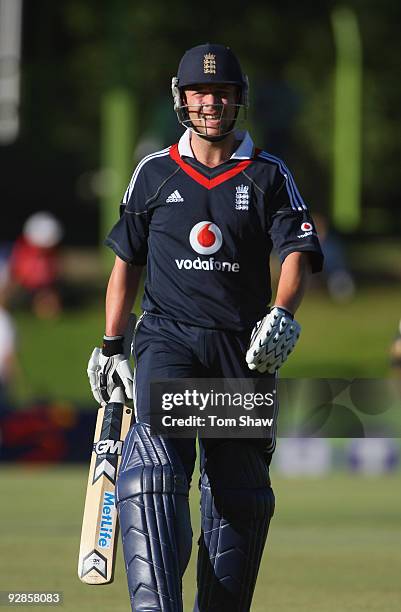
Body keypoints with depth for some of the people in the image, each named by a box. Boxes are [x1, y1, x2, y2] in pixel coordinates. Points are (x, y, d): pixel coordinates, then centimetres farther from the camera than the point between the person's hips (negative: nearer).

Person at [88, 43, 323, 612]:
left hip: (243, 347, 1)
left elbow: (298, 253, -6)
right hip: (167, 336, -1)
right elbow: (127, 261, 18)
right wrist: (111, 346, 14)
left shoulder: (269, 176, 6)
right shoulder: (154, 174, 10)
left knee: (241, 491, 2)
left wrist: (281, 316, -25)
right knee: (156, 463, -22)